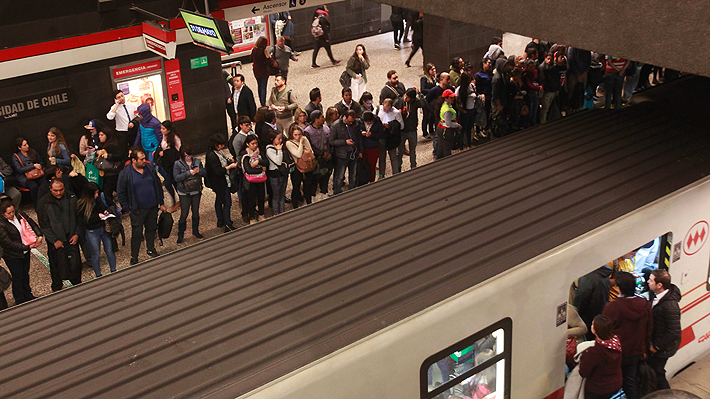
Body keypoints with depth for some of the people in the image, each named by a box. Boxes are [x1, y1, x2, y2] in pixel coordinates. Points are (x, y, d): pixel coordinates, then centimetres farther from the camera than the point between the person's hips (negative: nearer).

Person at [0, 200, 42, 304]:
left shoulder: (20, 215, -7)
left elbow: (32, 224, 3)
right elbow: (9, 243, -25)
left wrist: (39, 236, -15)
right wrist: (28, 247, -26)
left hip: (25, 252, 6)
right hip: (12, 256, -6)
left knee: (25, 274, 21)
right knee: (18, 277, 6)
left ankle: (28, 295, 40)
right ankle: (20, 301, 24)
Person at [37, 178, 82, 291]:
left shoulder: (72, 197, -1)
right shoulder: (43, 203, -10)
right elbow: (44, 225, -6)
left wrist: (77, 234, -2)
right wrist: (54, 240, -9)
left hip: (72, 238, 2)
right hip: (56, 241, -2)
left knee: (75, 263, 6)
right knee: (57, 266, 10)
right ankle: (56, 288, 31)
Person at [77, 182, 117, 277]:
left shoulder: (99, 200, -2)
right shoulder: (81, 205, -16)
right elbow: (84, 220, -17)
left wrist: (105, 212, -4)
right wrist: (97, 216, -24)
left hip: (104, 228, 4)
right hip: (92, 232, -4)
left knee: (110, 251, 11)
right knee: (95, 254, 9)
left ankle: (113, 271, 28)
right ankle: (98, 276, 25)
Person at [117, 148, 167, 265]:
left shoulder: (150, 168, 1)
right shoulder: (125, 174, -12)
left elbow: (158, 186, 10)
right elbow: (121, 194, -5)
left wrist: (161, 203, 10)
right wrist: (127, 209, -7)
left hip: (153, 207, 4)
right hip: (137, 210, -4)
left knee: (151, 229, 18)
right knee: (137, 234, 2)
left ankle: (151, 250, 39)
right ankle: (134, 258, 16)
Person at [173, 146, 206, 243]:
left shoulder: (197, 161, 2)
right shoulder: (178, 164, -8)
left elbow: (205, 173, 4)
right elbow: (176, 178, -17)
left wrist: (199, 170, -18)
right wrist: (189, 173, -25)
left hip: (196, 191, 4)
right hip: (184, 193, -4)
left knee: (196, 211, 16)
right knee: (184, 214, -2)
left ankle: (195, 231, 33)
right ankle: (180, 234, 12)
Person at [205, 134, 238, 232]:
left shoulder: (218, 152, 3)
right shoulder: (212, 156, -26)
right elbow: (218, 171, -27)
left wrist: (229, 161, 2)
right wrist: (230, 166, -20)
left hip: (219, 183, 11)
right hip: (220, 183, -11)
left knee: (219, 200, 22)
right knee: (227, 203, -6)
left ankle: (220, 221, 38)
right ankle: (228, 226, -2)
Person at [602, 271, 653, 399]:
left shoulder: (612, 307, -24)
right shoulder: (645, 305, -7)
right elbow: (649, 330, 6)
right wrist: (644, 348, 19)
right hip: (635, 353, 5)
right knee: (631, 381, 20)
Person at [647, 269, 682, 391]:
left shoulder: (670, 306, -32)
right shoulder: (656, 296, -5)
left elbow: (674, 332, -28)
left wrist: (657, 346, -19)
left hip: (662, 348, -9)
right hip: (653, 342, 9)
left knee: (657, 374, 5)